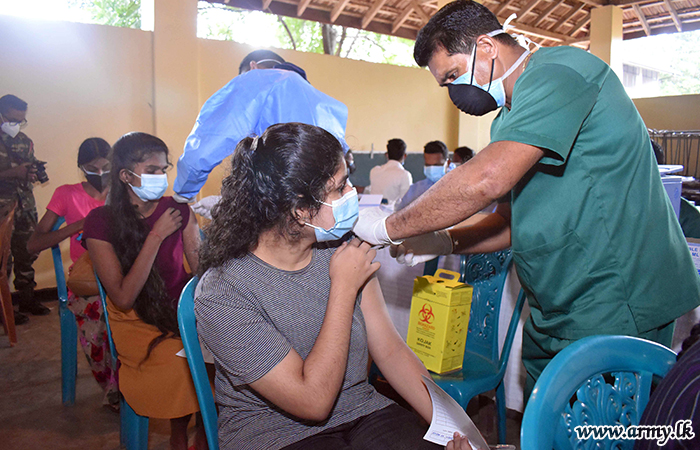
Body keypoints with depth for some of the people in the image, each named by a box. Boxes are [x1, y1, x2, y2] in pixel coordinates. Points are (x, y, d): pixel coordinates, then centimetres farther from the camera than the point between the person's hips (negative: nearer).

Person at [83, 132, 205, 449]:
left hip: (180, 309, 3)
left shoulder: (177, 211, 2)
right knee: (182, 358, -29)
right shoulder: (100, 222, -7)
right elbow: (124, 298, -16)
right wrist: (156, 235, -18)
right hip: (136, 320, -3)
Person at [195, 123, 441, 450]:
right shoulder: (221, 293, -21)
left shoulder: (341, 248, -4)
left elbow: (390, 350, -1)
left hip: (363, 412, 4)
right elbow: (313, 401, -21)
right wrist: (344, 287, -21)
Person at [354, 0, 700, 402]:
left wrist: (389, 227, -20)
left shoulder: (559, 71, -17)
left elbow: (486, 180, -31)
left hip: (615, 313, -9)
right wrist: (443, 241, -1)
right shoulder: (510, 117, 15)